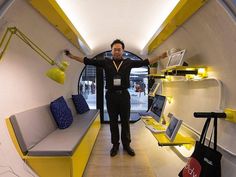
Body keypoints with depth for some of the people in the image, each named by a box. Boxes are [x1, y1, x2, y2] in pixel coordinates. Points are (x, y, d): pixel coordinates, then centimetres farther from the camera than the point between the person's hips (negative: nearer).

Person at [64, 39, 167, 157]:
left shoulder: (129, 62, 4)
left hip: (124, 95, 0)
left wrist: (160, 57, 0)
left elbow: (145, 62, 4)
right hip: (111, 95, 1)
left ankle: (126, 145, 28)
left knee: (125, 121, 10)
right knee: (113, 122, 11)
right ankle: (115, 145, 28)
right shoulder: (105, 62, 4)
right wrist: (71, 56, 4)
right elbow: (88, 61, 4)